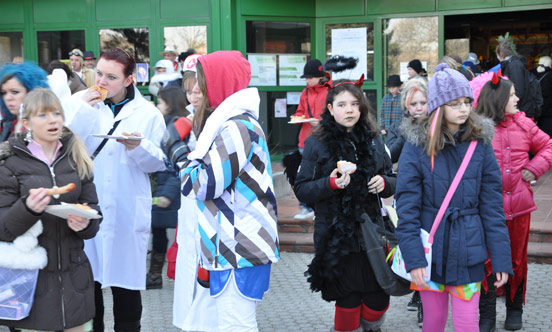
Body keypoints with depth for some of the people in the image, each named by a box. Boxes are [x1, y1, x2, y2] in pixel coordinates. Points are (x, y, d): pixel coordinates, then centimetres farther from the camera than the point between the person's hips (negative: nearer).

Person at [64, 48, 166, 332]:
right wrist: (82, 110, -14)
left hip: (127, 211, 0)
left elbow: (159, 162, 1)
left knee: (126, 283, 8)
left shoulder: (148, 113, 4)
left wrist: (139, 148, -17)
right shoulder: (80, 102, 4)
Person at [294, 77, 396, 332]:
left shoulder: (373, 141, 10)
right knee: (348, 302, 0)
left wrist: (384, 183, -5)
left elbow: (393, 181, 17)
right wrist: (330, 184, -20)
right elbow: (301, 189, -3)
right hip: (336, 237, -3)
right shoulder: (316, 144, -1)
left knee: (379, 301, 4)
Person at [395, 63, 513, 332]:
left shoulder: (480, 144, -2)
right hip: (430, 249, 0)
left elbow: (492, 206, -1)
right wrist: (413, 258, -14)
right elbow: (407, 207, -8)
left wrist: (501, 259, -4)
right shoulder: (417, 146, -7)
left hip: (468, 250, 1)